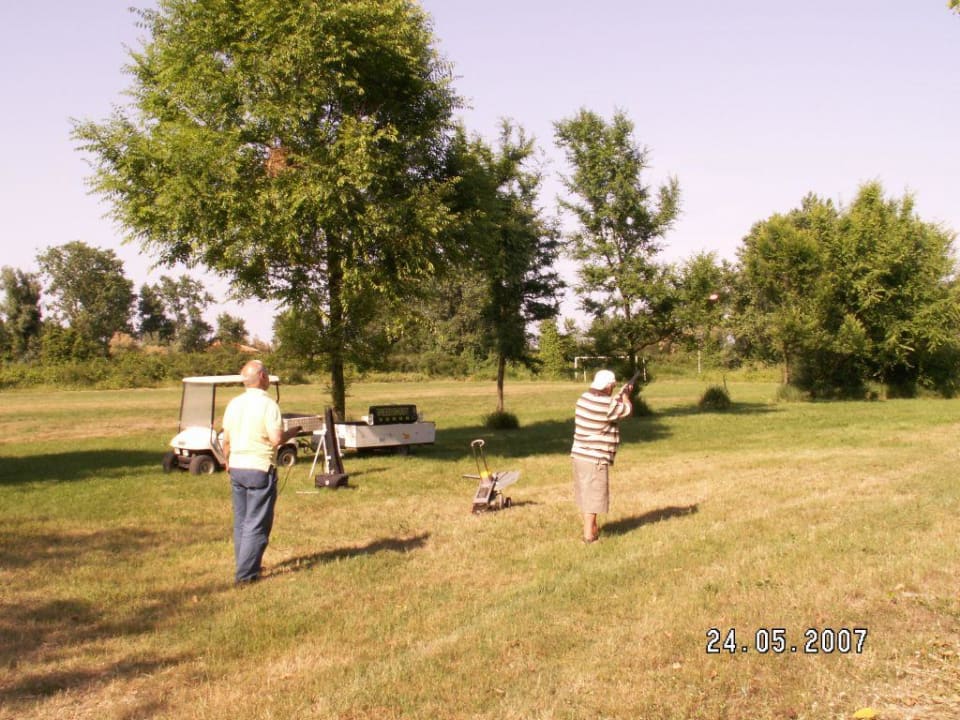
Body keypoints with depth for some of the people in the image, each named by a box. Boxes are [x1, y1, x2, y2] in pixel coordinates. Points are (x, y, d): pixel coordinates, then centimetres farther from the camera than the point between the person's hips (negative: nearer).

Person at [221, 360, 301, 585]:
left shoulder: (234, 403, 5)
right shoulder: (268, 404, -15)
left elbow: (226, 440, 11)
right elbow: (276, 440, -20)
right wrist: (291, 433, 0)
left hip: (236, 468, 7)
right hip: (260, 469, -7)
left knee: (240, 521, 17)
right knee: (257, 524, 0)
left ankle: (245, 566, 27)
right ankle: (246, 573, 0)